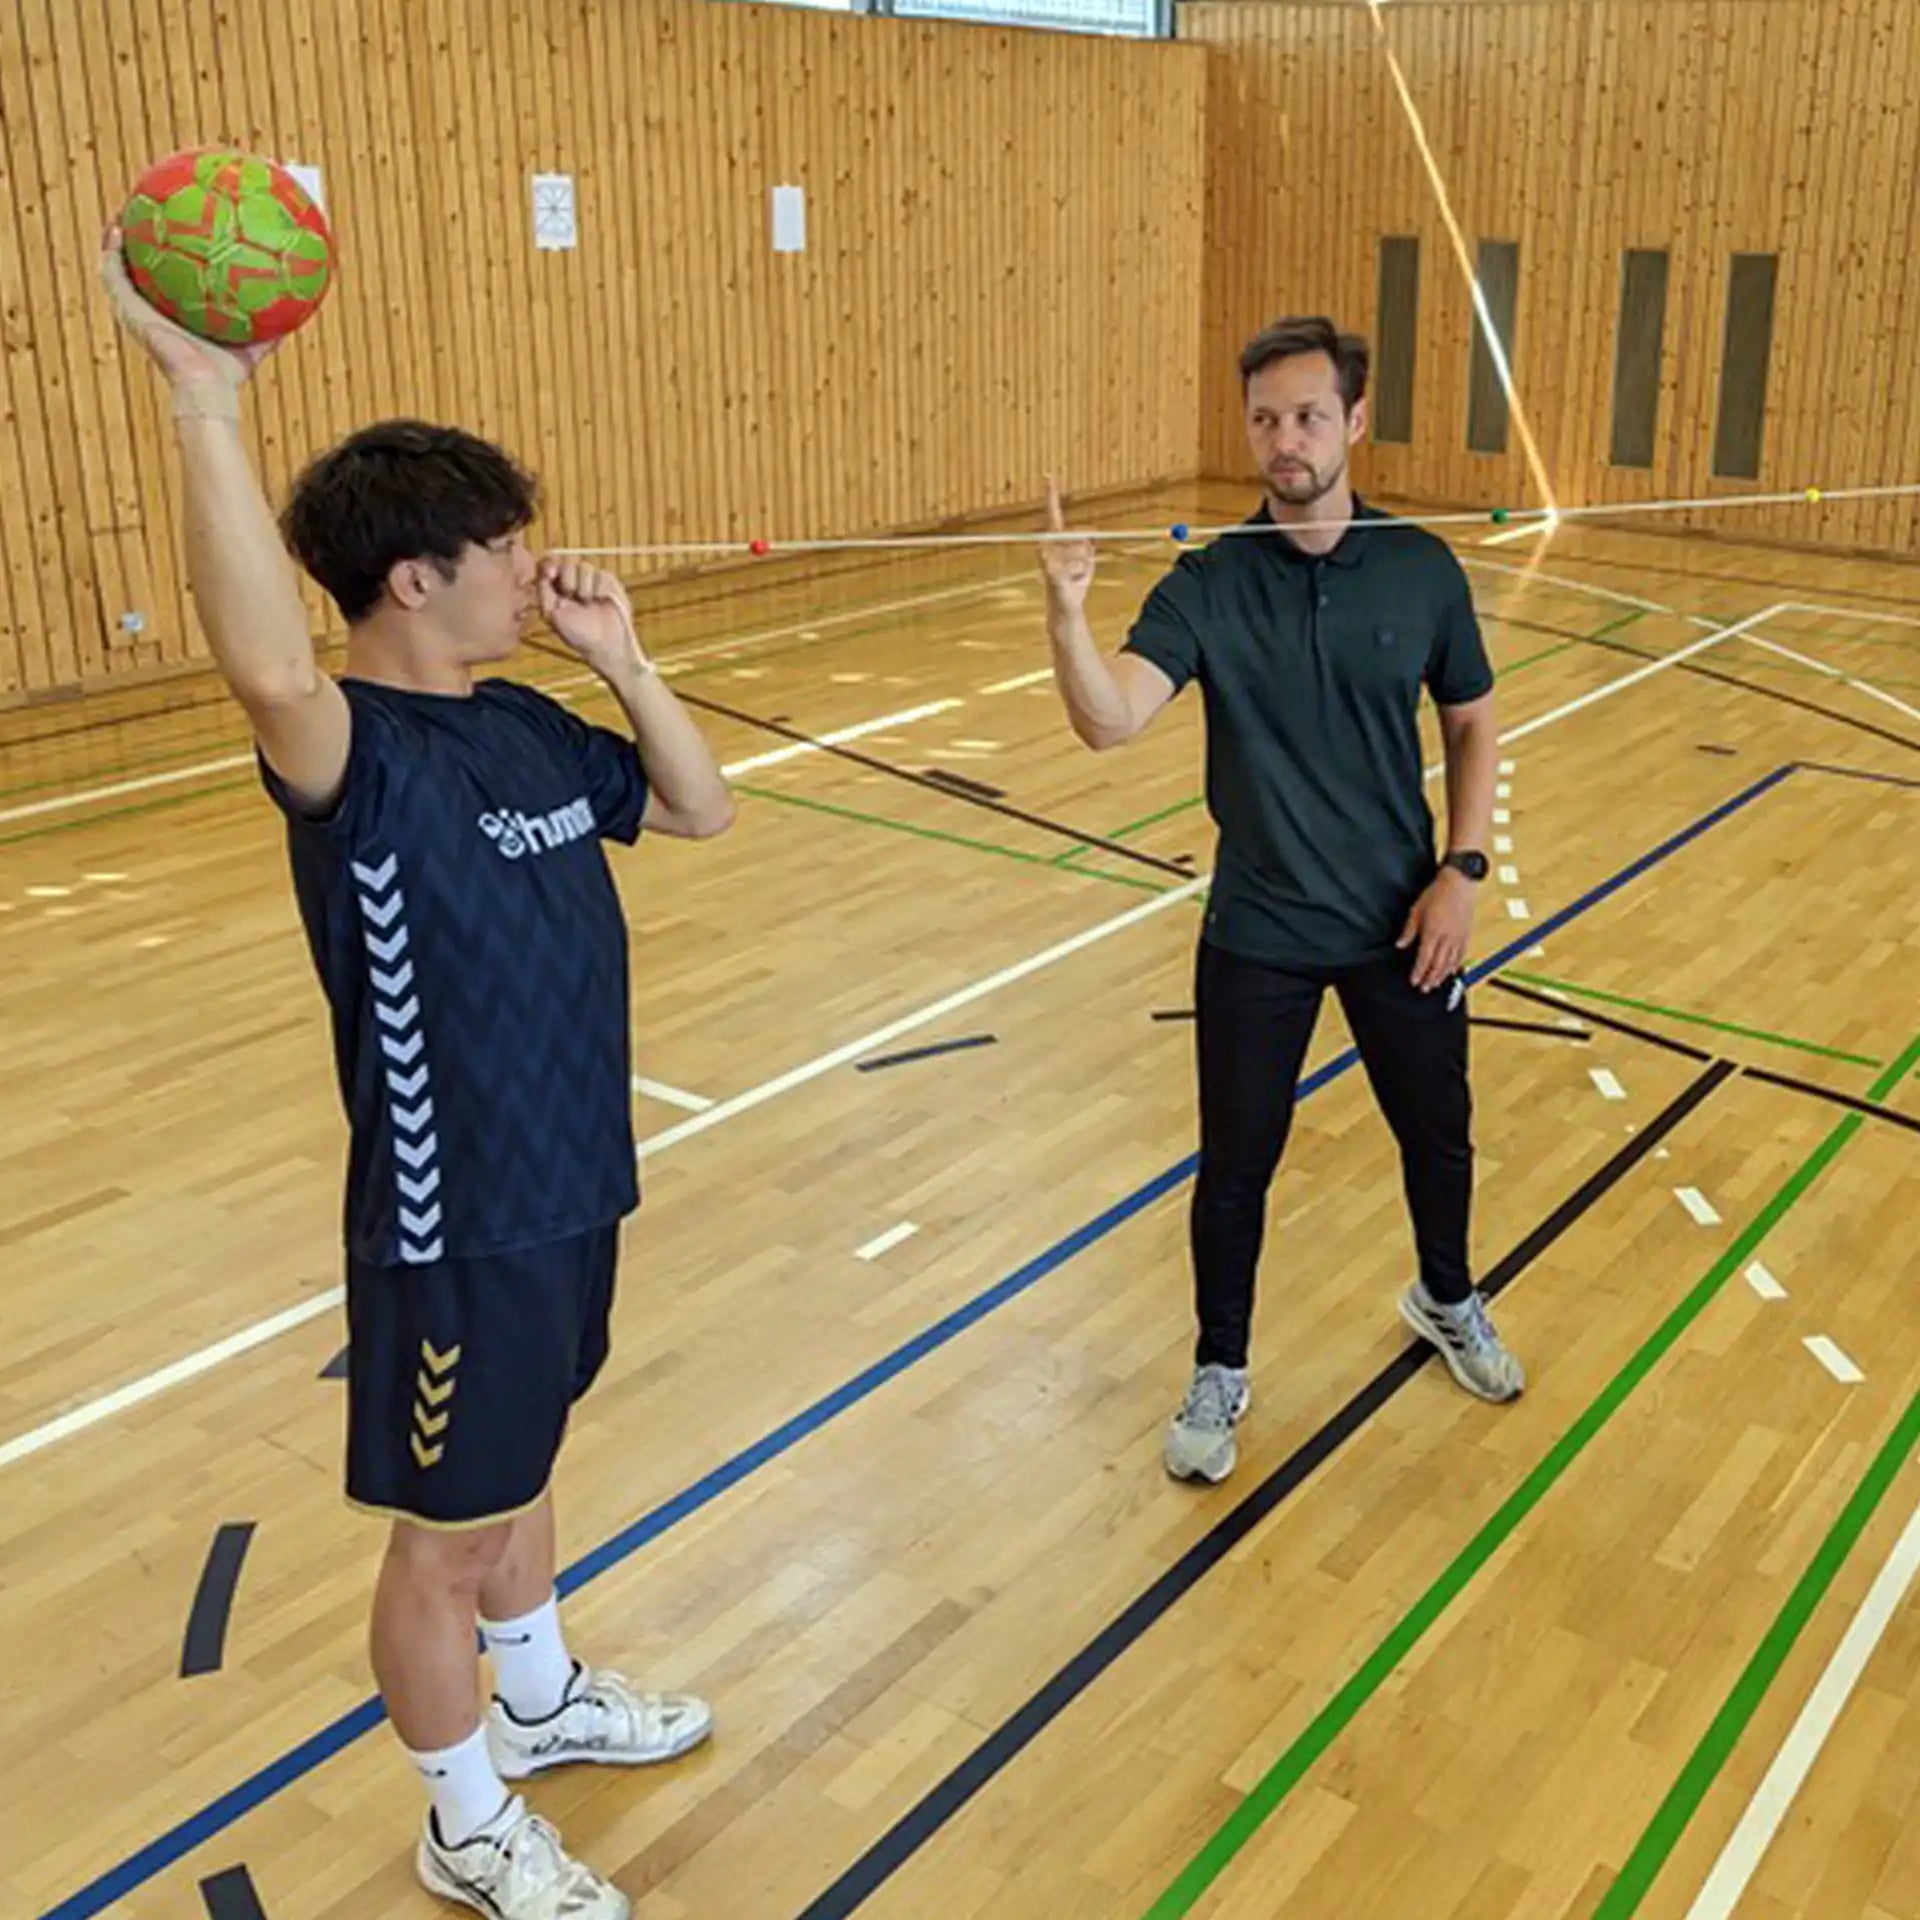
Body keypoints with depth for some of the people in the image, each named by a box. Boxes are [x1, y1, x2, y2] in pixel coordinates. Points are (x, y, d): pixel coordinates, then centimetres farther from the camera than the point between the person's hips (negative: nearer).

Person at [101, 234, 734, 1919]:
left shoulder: (528, 727, 1)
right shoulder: (355, 756, -24)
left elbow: (698, 806, 12)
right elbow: (268, 672, -48)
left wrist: (620, 657, 0)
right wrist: (207, 404, -50)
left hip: (571, 1182, 8)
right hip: (453, 1222, -8)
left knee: (526, 1468, 29)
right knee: (447, 1533, 13)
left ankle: (541, 1700, 53)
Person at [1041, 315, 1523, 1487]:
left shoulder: (1421, 569, -6)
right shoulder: (1211, 582, -12)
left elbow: (1474, 724, 5)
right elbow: (1110, 720, -26)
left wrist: (1464, 869, -5)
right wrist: (1068, 611, -44)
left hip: (1401, 921, 2)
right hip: (1257, 936, -2)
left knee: (1438, 1130, 19)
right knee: (1236, 1167, 7)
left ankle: (1448, 1301, 50)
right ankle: (1221, 1373, 31)